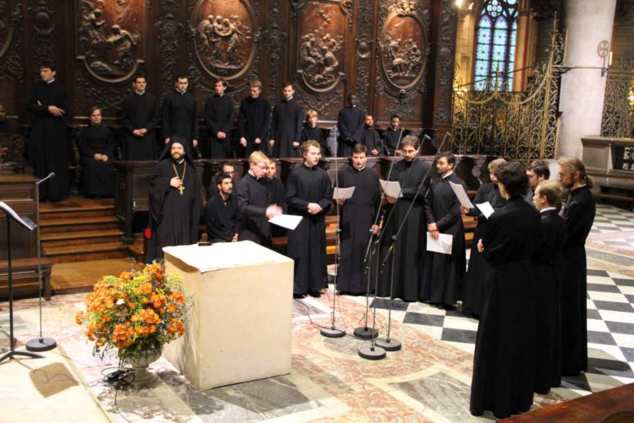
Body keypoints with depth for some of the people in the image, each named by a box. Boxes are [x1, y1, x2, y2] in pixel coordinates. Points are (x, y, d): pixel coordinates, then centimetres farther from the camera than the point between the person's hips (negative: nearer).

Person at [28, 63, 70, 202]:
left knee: (56, 161, -2)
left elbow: (64, 110, -7)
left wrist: (42, 108, -8)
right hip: (39, 129, 3)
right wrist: (48, 108, -17)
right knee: (40, 160, 1)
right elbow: (31, 105, -2)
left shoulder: (60, 88, -1)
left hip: (56, 129, -3)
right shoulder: (37, 87, 9)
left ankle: (56, 193, 3)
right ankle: (41, 193, 4)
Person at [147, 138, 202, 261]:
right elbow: (153, 186, 0)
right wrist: (168, 183, -14)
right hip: (167, 212, -3)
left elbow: (196, 193, 13)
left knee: (184, 242, 2)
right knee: (166, 242, -5)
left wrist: (195, 213, 5)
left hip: (185, 213, 3)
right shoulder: (163, 165, 4)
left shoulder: (190, 169, 12)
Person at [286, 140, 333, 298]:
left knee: (317, 252, 7)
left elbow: (329, 196, 7)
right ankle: (298, 288, 8)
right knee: (300, 253, -1)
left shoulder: (322, 174, 5)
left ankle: (315, 286, 17)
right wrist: (307, 205, -15)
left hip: (318, 220, 3)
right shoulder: (295, 172, -4)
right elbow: (290, 197, -6)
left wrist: (320, 206, -12)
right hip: (299, 220, -3)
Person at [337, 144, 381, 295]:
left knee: (364, 252, 3)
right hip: (348, 220, 0)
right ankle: (345, 285, 9)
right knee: (347, 252, 1)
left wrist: (377, 222, 0)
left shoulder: (373, 175, 8)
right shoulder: (343, 173, 6)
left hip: (366, 220, 1)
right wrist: (339, 200, -13)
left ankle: (361, 285, 13)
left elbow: (378, 200, 6)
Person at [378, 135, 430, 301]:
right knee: (390, 252, 5)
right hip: (394, 214, 4)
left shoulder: (425, 168, -1)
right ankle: (389, 287, 14)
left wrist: (401, 193, -16)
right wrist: (388, 195, -12)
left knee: (411, 253, 1)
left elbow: (423, 192, -9)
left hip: (413, 217, -4)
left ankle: (410, 290, 9)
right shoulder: (396, 166, 12)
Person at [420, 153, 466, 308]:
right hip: (434, 229, 6)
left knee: (448, 263, -2)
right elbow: (428, 204, 9)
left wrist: (438, 225, -12)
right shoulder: (434, 184, 11)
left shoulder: (458, 184, -7)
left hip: (451, 230, -6)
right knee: (432, 262, 8)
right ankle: (433, 295, 17)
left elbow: (456, 211, -11)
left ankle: (448, 298, 6)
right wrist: (431, 223, -7)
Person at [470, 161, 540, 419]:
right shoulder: (533, 214, -2)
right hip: (526, 280, 6)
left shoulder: (498, 217, -22)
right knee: (522, 340, 18)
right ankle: (520, 398, 31)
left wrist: (484, 247, 7)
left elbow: (489, 253, -13)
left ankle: (495, 400, 18)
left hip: (504, 283, -6)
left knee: (496, 341, 8)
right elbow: (533, 247, 8)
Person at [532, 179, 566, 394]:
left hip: (540, 282, -9)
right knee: (550, 328, 18)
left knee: (538, 331, 3)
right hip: (553, 280, 9)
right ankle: (551, 375, 31)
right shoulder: (559, 221, 6)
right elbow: (549, 250, 9)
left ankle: (539, 381, 15)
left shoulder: (543, 223, -22)